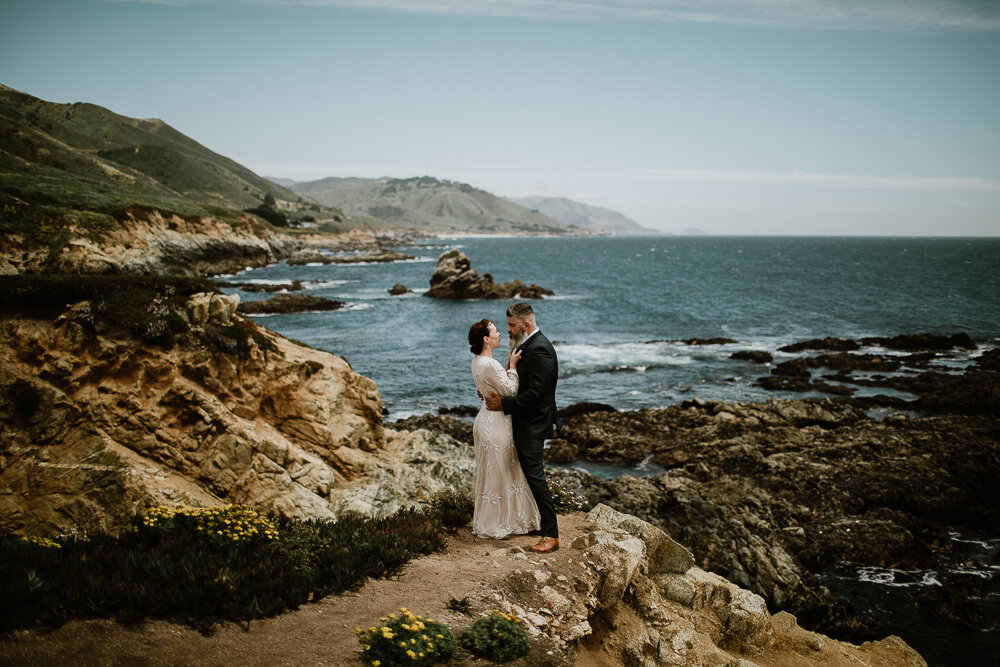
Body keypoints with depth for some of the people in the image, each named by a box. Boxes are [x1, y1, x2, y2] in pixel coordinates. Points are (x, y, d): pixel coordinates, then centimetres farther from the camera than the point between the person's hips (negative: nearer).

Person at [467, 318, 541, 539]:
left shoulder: (477, 361, 6)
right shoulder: (489, 364, -25)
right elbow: (509, 391, -19)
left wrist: (510, 364, 7)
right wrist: (512, 366, -13)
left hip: (486, 419, 10)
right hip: (496, 423, -10)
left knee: (491, 472, 20)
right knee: (497, 473, 3)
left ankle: (486, 522, 32)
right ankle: (494, 526, 15)